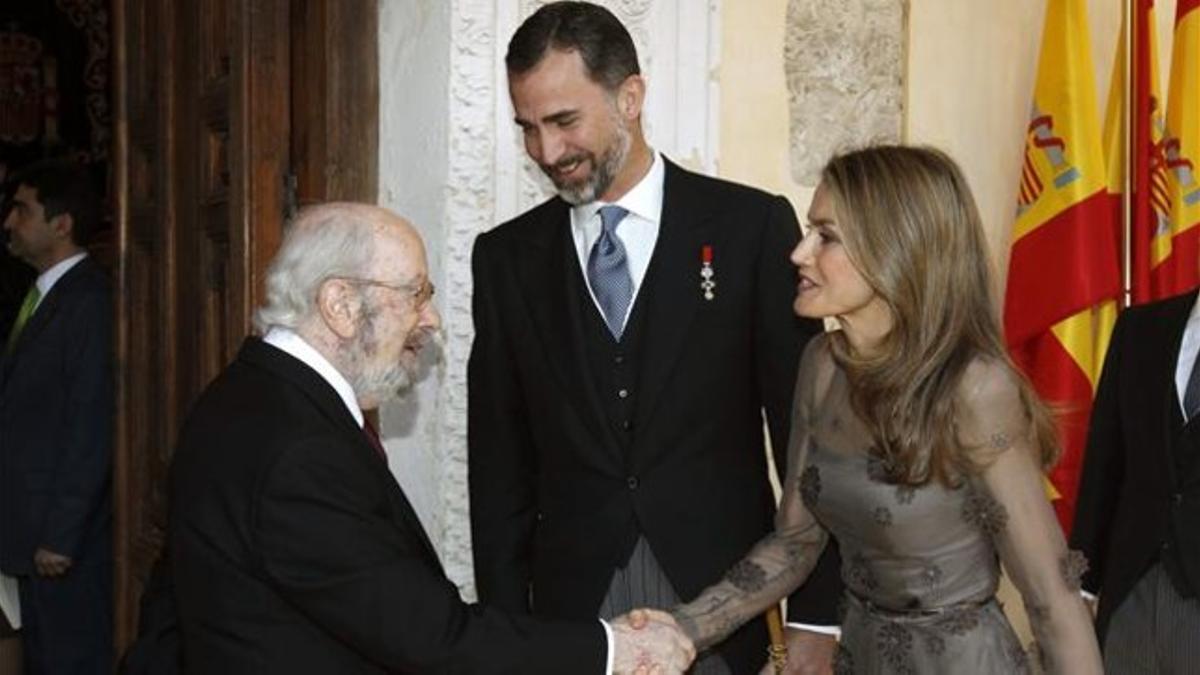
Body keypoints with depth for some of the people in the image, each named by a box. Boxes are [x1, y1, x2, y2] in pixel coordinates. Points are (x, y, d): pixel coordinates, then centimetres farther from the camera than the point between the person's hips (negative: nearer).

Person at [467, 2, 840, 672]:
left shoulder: (751, 226, -3)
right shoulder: (507, 257, 5)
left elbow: (806, 433, -2)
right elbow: (500, 460, 7)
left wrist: (816, 616, -5)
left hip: (721, 604, -2)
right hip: (570, 610, 2)